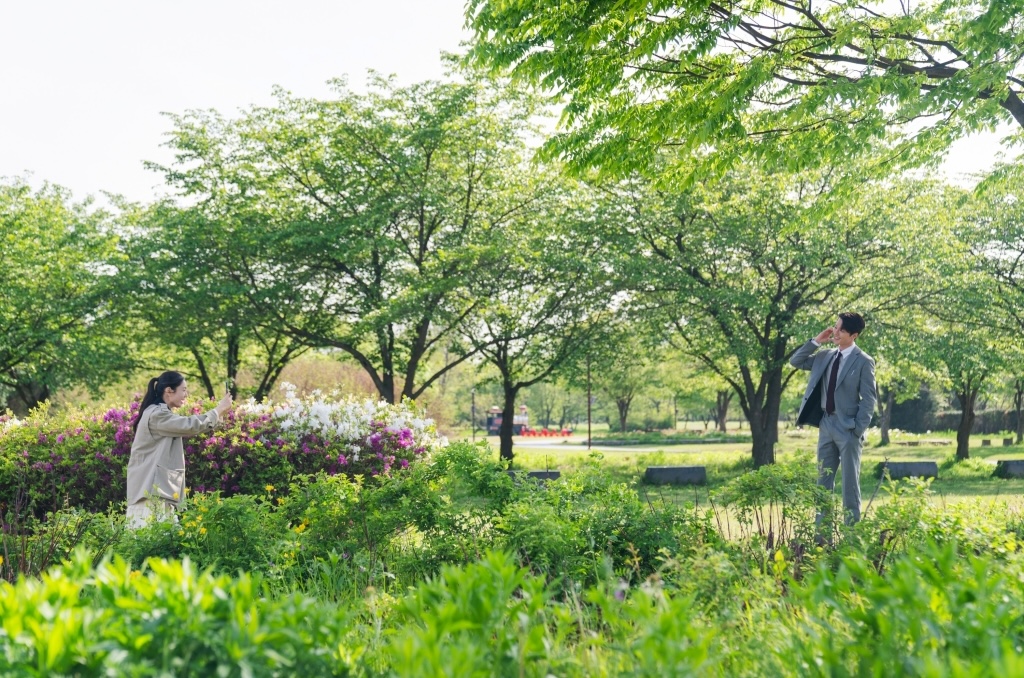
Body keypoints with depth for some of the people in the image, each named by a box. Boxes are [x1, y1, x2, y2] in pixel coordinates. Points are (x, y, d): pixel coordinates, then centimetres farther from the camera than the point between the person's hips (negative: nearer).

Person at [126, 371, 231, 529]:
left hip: (159, 488, 10)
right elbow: (190, 425, -18)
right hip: (151, 489, -10)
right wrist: (219, 409, -9)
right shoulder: (156, 414, -13)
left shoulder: (162, 414, 20)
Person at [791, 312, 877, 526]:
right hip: (826, 425, 6)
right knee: (823, 482, 8)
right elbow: (796, 361, 13)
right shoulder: (825, 356, 10)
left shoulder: (864, 361, -7)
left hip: (848, 428, -6)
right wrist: (816, 341, 3)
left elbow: (869, 399, -9)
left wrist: (858, 429, -15)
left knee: (850, 484, 1)